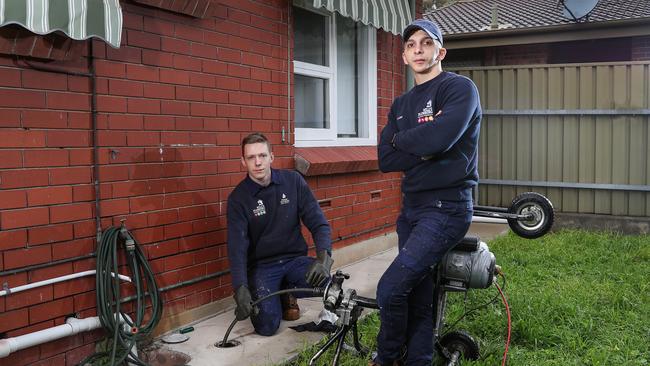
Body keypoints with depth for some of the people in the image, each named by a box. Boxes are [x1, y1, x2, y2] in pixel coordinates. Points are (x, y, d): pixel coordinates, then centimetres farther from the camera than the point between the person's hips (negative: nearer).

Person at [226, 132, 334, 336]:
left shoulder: (293, 181, -4)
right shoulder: (238, 198, -9)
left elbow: (319, 223, -7)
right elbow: (237, 247, -17)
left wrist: (324, 258, -26)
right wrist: (241, 289, -31)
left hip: (295, 259, 2)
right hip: (262, 266, -2)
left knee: (325, 282, -29)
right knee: (267, 326, -22)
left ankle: (287, 293, 6)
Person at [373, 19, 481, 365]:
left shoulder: (460, 88, -7)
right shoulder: (401, 105, 15)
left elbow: (438, 138, -24)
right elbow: (385, 159, 4)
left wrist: (401, 139, -4)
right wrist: (422, 149, -12)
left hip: (446, 207, -7)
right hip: (411, 207, 7)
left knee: (390, 289, -14)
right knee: (417, 295, 11)